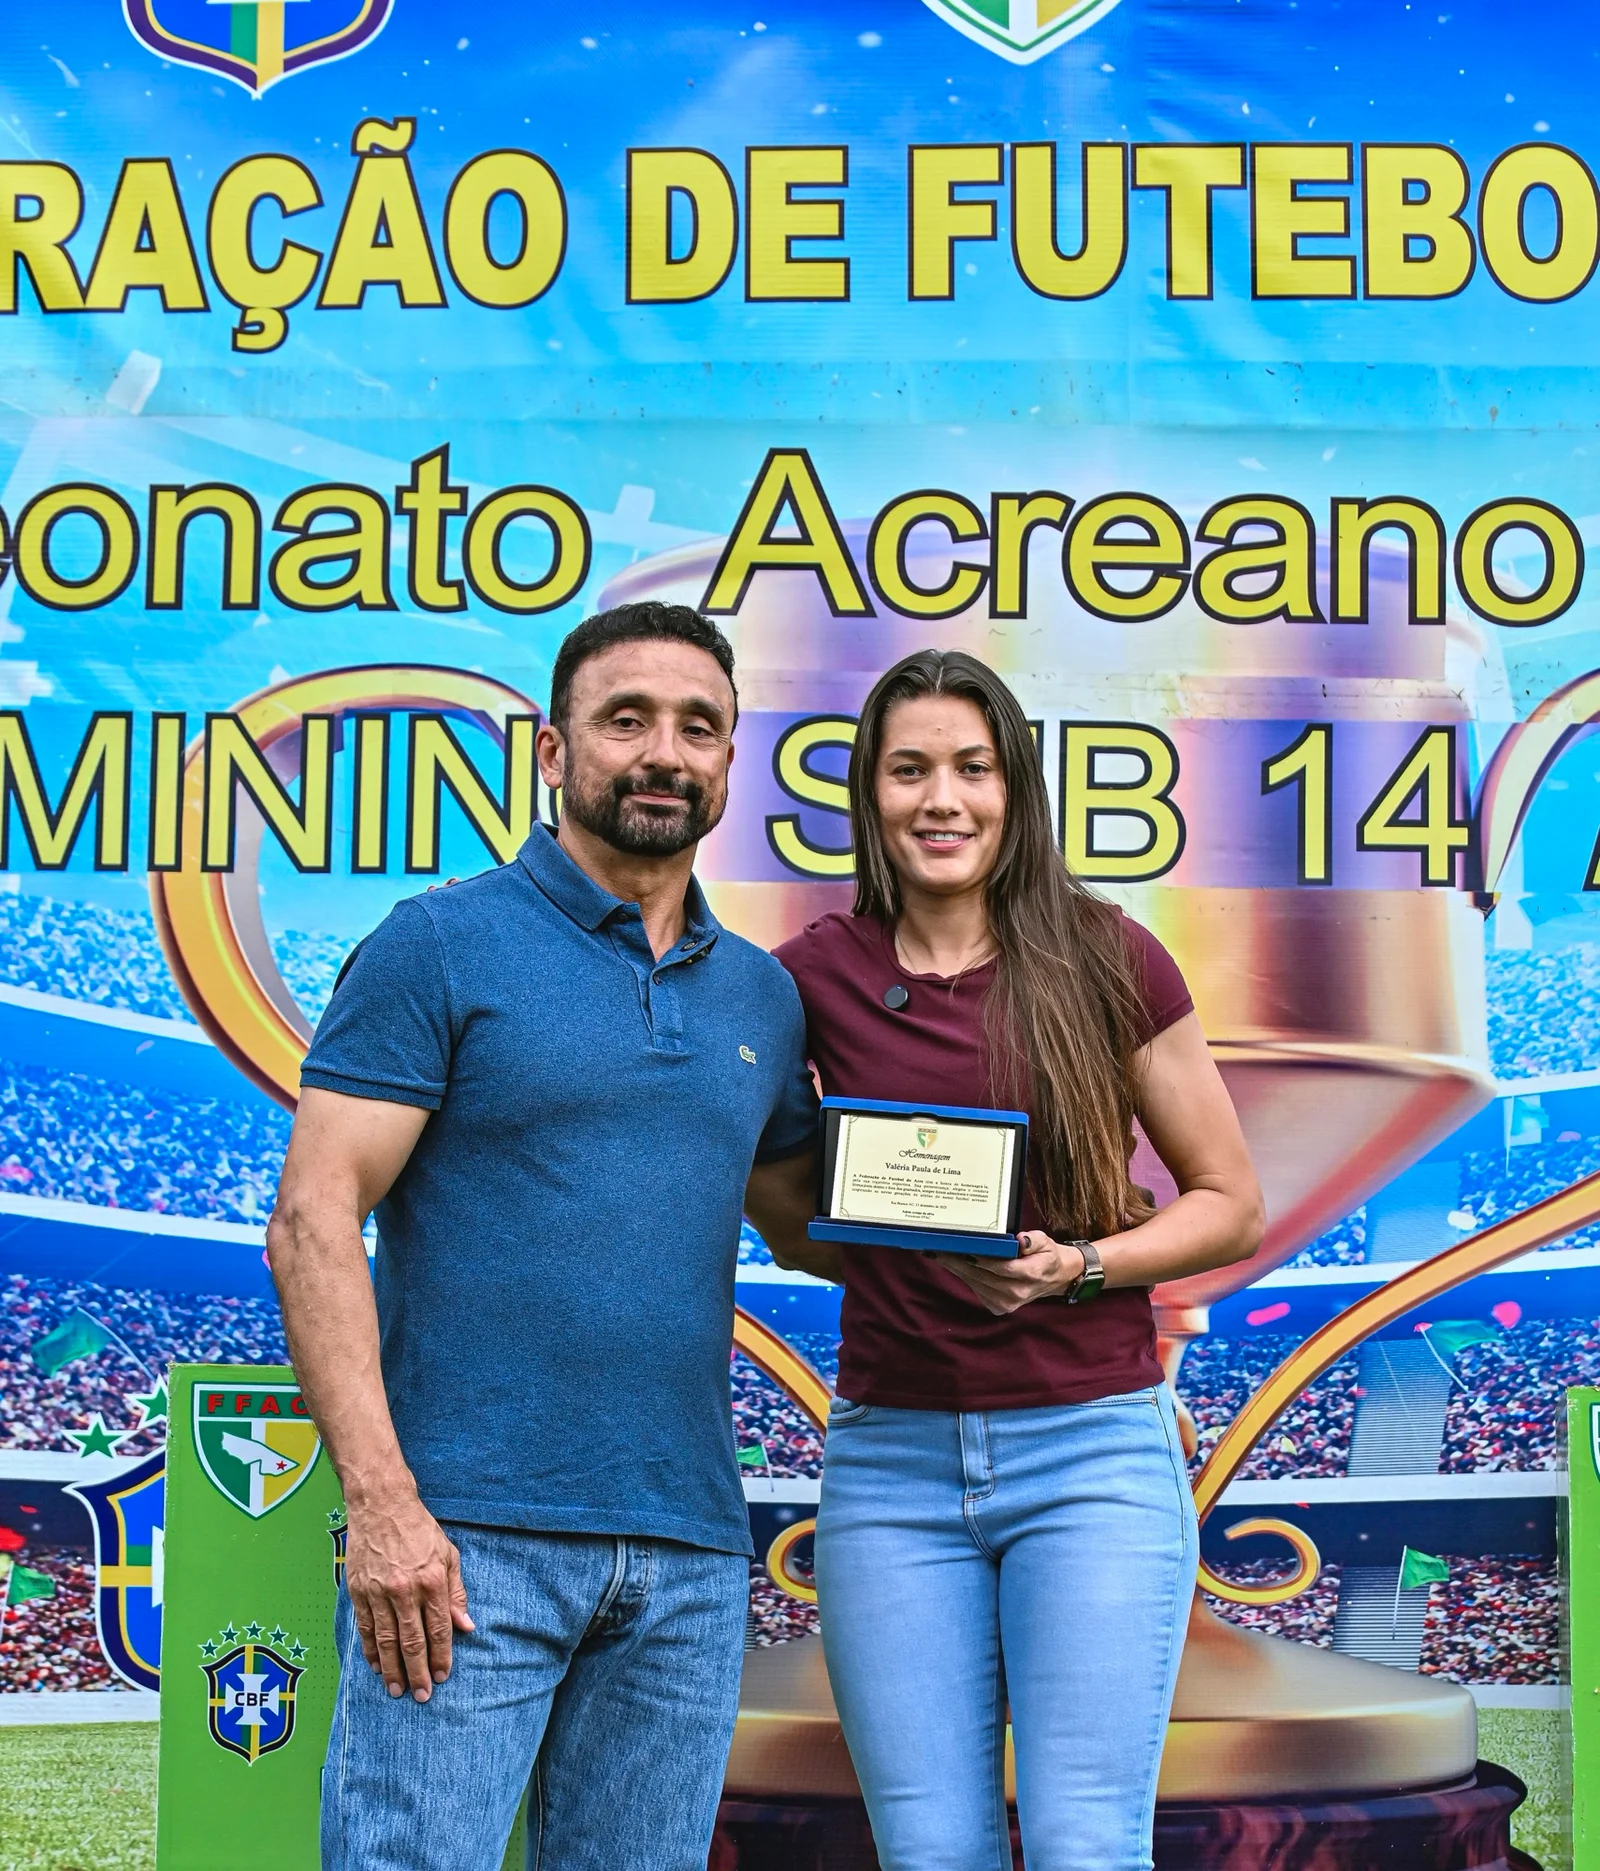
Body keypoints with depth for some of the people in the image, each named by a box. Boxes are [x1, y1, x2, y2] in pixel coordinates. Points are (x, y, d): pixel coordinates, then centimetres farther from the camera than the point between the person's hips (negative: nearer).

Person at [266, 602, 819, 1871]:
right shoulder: (442, 946, -2)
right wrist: (379, 1500, -16)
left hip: (690, 1552, 5)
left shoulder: (762, 995, 14)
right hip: (468, 1535, -5)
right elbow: (314, 1221, -8)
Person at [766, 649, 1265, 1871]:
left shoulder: (1106, 961, -2)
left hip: (1091, 1447, -2)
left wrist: (1076, 1265, -12)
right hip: (891, 1456, 2)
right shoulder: (818, 976, 3)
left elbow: (1233, 1205, 5)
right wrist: (898, 1250, -2)